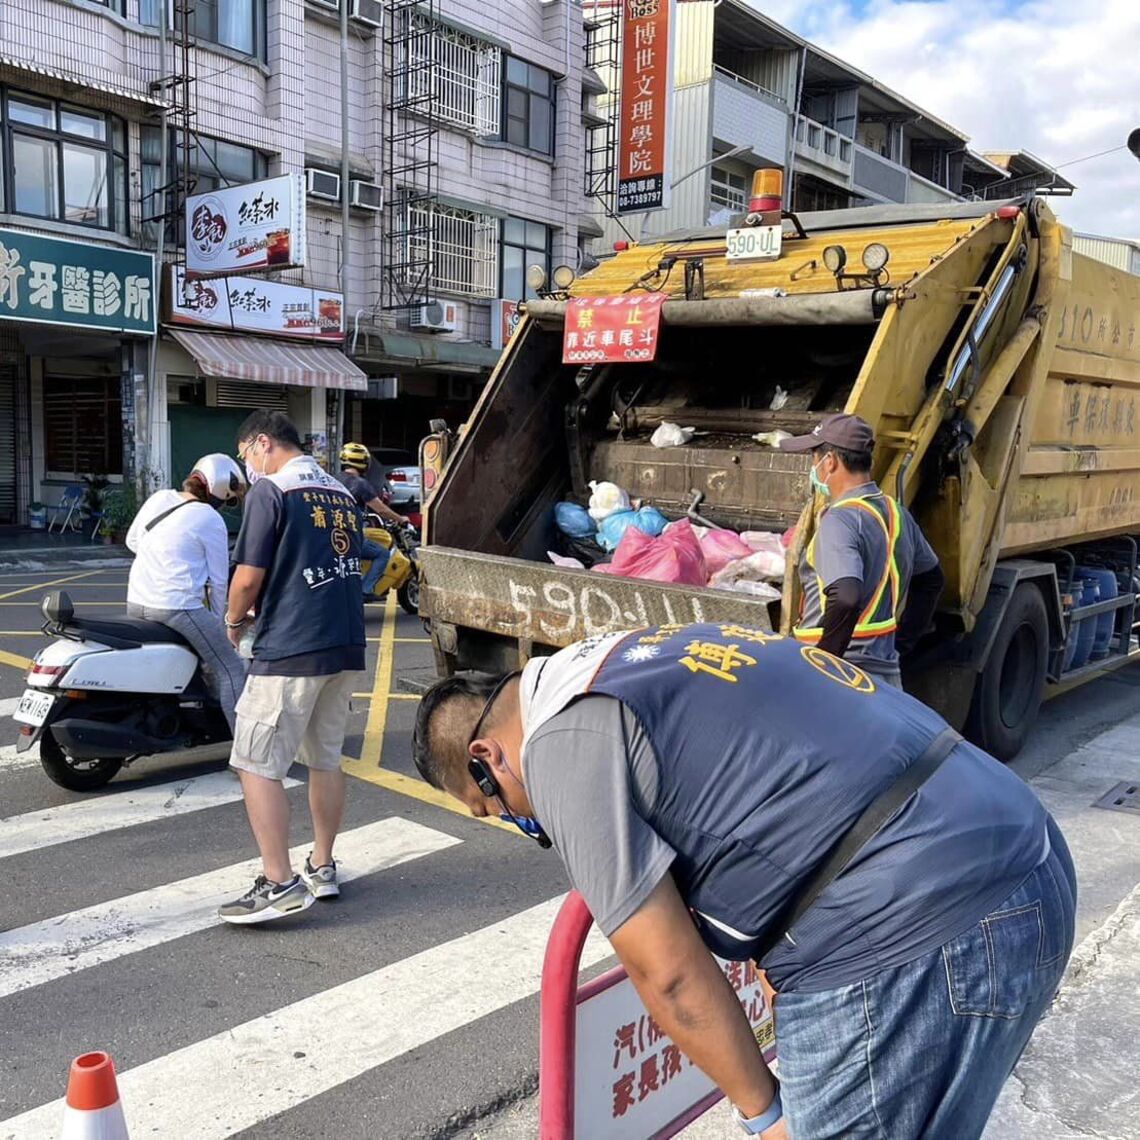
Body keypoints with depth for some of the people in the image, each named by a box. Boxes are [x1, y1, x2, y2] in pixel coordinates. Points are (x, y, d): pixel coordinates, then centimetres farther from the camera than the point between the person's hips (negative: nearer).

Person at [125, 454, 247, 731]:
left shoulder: (159, 498, 9)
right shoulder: (210, 519, -8)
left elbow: (131, 541, 21)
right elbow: (219, 579, -2)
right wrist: (218, 622, 10)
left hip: (136, 603, 8)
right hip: (177, 607, -8)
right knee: (230, 670, 1)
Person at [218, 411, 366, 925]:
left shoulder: (269, 491, -8)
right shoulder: (341, 493, 15)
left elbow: (249, 577, -13)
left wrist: (235, 618, 8)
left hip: (290, 650, -8)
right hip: (346, 646, 8)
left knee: (256, 765, 1)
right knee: (326, 758, 16)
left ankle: (279, 884, 1)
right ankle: (322, 868, 25)